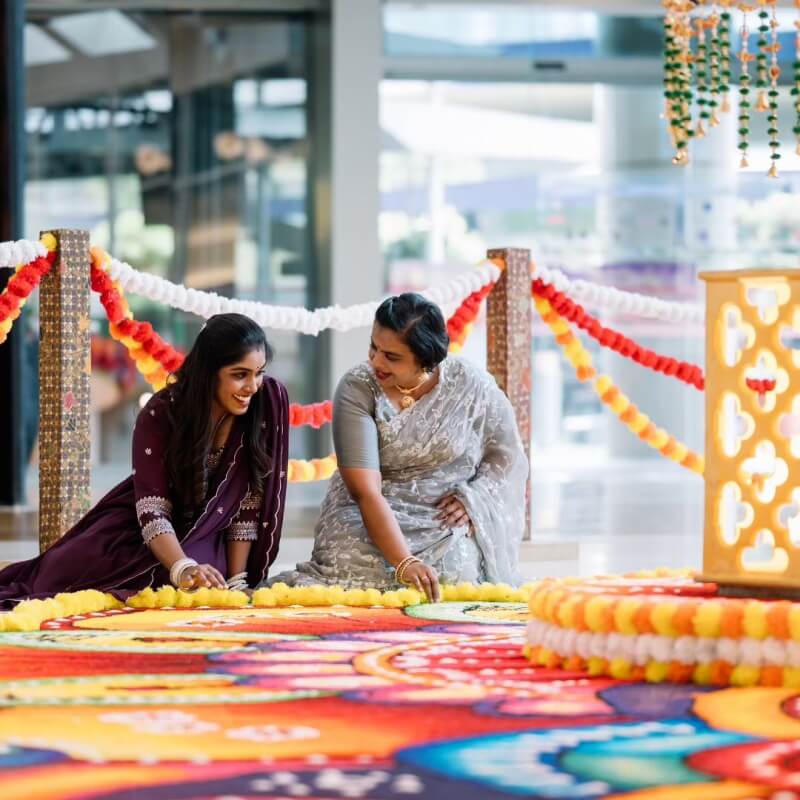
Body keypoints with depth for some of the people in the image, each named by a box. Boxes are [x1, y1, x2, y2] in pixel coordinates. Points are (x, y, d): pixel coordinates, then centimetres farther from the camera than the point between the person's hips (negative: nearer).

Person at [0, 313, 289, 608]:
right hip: (141, 531, -1)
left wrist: (236, 581, -18)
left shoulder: (270, 402, -17)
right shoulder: (160, 414, -21)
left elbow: (249, 506, -13)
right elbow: (152, 510, -27)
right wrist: (184, 569, -45)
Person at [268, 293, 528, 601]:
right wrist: (404, 562, -34)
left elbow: (510, 456, 5)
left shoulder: (472, 386, -6)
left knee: (452, 573, -31)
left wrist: (473, 500, -15)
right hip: (368, 518, -2)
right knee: (353, 561, -34)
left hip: (447, 523, 2)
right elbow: (365, 491, -21)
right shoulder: (357, 388, -12)